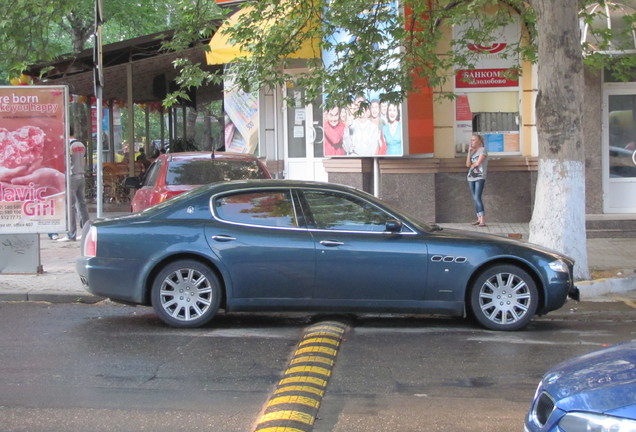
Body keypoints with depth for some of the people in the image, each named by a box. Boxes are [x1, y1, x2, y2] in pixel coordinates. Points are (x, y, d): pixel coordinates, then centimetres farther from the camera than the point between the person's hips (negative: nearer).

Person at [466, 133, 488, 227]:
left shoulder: (483, 150, -2)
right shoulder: (472, 151, 16)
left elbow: (478, 163, -12)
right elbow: (468, 164, 5)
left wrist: (472, 165, 7)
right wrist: (469, 152, 2)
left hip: (480, 177, -7)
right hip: (471, 177, 7)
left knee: (477, 198, -17)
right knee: (475, 199, 6)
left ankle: (483, 220, -20)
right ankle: (479, 219, 12)